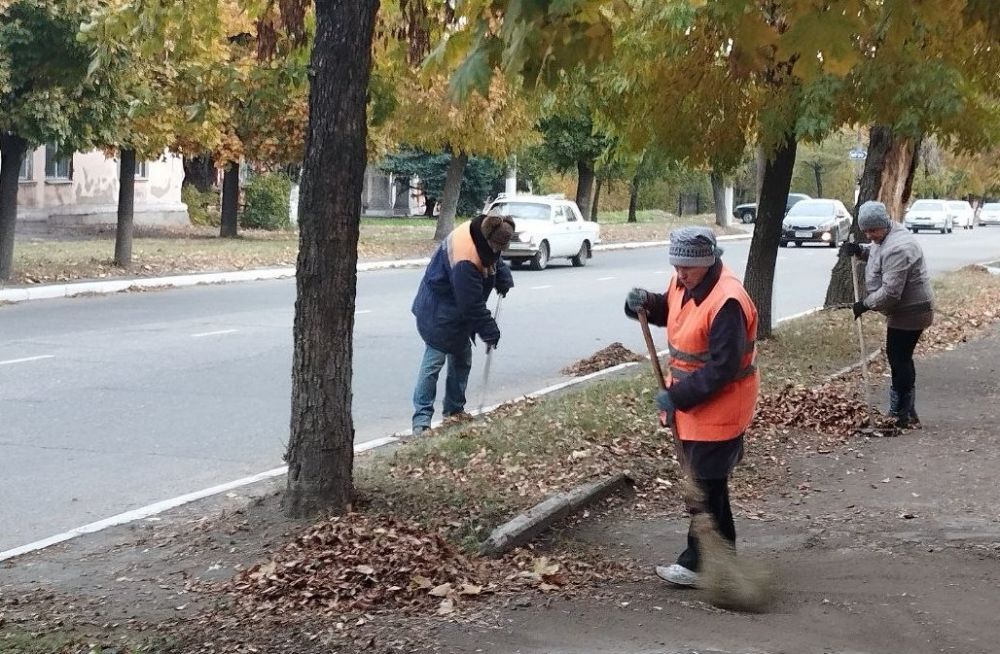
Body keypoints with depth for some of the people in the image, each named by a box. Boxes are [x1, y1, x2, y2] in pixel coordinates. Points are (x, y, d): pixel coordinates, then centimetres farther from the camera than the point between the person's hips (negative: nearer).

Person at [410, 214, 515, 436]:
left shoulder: (482, 234, -10)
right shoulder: (466, 261, -37)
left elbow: (494, 260, 15)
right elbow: (472, 305, -30)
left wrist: (504, 279, -4)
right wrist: (489, 331, -21)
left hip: (457, 312, 10)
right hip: (439, 314, -10)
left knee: (462, 359, 15)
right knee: (434, 360, -9)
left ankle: (454, 410, 26)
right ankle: (421, 418, -6)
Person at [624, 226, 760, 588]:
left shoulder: (727, 303, -26)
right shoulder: (684, 284, 2)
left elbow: (722, 368, -28)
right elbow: (667, 309, 22)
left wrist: (677, 397, -26)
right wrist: (645, 303, -1)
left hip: (718, 411, -10)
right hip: (692, 405, 10)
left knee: (705, 488, -1)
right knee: (703, 482, 19)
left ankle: (699, 564, 9)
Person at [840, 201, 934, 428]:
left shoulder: (897, 249, -27)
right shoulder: (885, 237, 6)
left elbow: (890, 292, -28)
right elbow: (879, 256, 28)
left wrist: (865, 304, -16)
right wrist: (860, 251, 8)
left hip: (910, 313, -11)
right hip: (904, 310, 11)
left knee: (900, 360, -6)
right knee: (899, 358, 16)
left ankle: (903, 415, 0)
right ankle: (903, 412, 25)